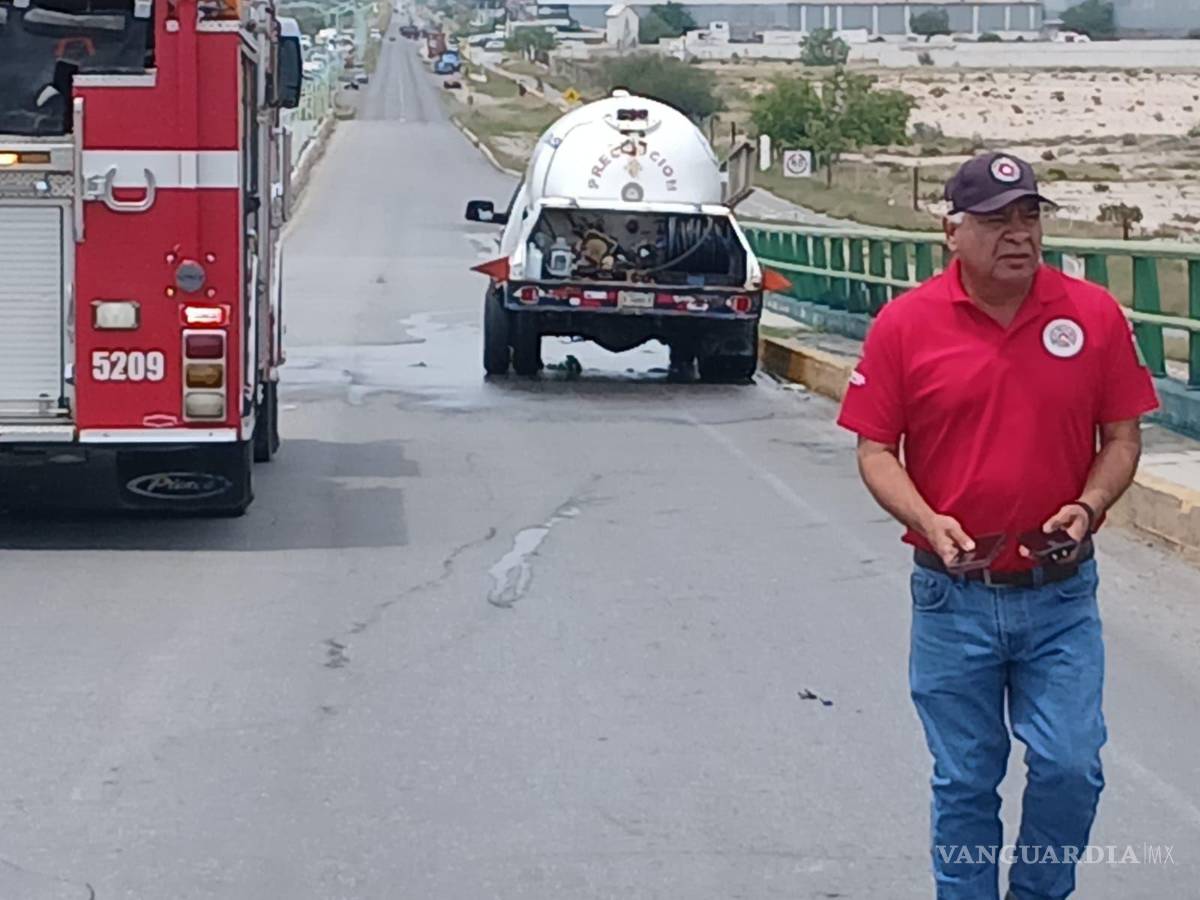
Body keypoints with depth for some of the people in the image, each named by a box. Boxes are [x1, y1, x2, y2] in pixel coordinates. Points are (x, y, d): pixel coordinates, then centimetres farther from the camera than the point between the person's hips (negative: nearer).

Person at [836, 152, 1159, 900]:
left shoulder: (1094, 313, -2)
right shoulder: (905, 324, -5)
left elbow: (1123, 434, 5)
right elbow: (875, 447, -2)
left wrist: (1090, 504, -13)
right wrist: (929, 522, -18)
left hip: (1062, 592, 1)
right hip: (953, 593, -1)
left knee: (1071, 767, -2)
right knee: (965, 781, 10)